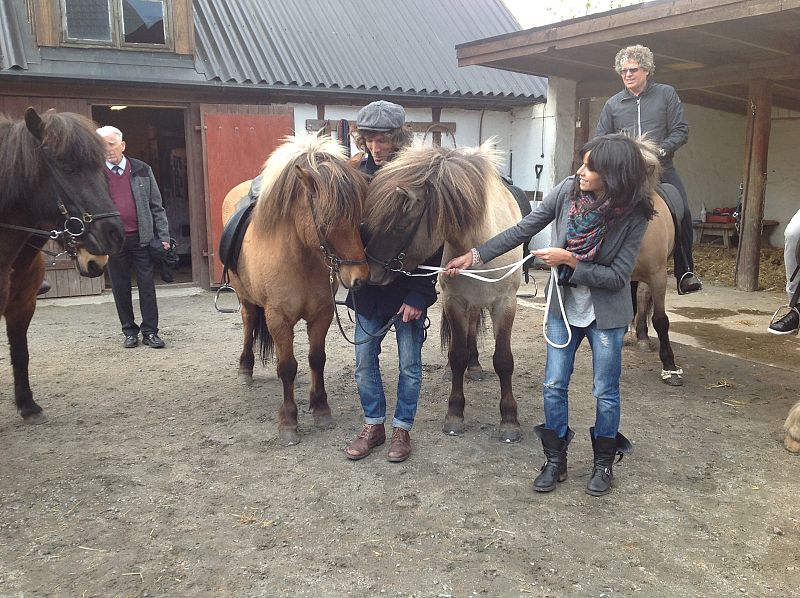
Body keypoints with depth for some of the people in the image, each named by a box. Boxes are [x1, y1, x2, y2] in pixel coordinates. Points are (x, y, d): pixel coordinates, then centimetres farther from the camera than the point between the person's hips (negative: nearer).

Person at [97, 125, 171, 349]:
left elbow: (156, 206, 7)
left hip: (141, 238, 0)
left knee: (147, 286, 2)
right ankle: (129, 332, 19)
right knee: (120, 288, 7)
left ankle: (150, 331, 10)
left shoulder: (142, 170, 5)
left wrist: (163, 236, 1)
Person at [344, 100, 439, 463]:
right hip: (367, 286, 4)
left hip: (408, 289, -4)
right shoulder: (359, 173, -1)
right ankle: (373, 426, 29)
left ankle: (402, 428, 27)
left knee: (409, 365, 10)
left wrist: (418, 296, -17)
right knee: (364, 361, 12)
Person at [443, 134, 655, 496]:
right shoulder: (567, 190, -14)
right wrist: (474, 256, -14)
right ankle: (555, 462, 25)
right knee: (554, 386, 7)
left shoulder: (633, 215, -21)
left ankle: (604, 463, 32)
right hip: (564, 306, 3)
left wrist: (569, 259, -25)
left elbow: (617, 276, -20)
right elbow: (521, 230, -10)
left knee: (605, 392, 10)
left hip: (606, 313, -3)